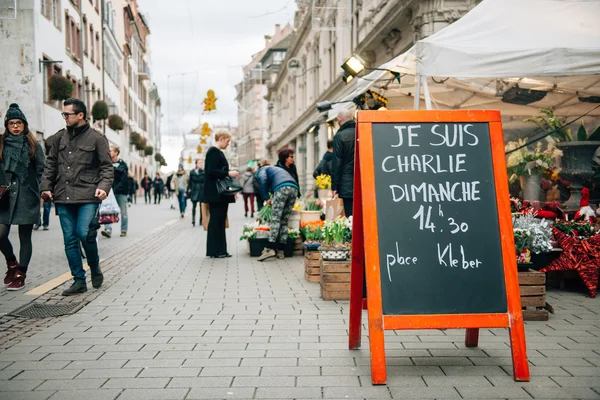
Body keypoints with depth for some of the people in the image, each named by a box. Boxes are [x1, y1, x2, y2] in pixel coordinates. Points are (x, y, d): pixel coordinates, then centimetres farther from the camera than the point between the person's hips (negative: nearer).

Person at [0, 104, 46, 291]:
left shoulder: (34, 146, 3)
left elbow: (41, 170, 2)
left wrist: (32, 187, -6)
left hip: (27, 198, -1)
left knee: (25, 237, 4)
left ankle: (20, 275, 15)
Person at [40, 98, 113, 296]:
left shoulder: (96, 138, 1)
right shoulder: (61, 137, 14)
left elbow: (107, 167, -1)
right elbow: (51, 164, 19)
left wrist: (103, 187, -16)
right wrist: (46, 187, 9)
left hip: (87, 197, -5)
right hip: (63, 197, 5)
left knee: (84, 234, -16)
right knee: (70, 239, 4)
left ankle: (95, 267, 13)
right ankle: (79, 280, 13)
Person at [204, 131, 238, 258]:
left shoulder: (218, 152, 18)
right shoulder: (213, 151, -11)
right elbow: (211, 171, -20)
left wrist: (230, 174, 12)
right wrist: (228, 173, -19)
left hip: (220, 193, 10)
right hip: (215, 193, -10)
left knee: (220, 220, 9)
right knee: (216, 220, -6)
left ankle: (219, 250, 13)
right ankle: (215, 250, -1)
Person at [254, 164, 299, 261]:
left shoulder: (261, 170, 21)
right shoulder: (276, 170, 42)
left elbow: (263, 180, -3)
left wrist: (266, 198, 3)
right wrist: (273, 200, 34)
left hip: (282, 188, -7)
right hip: (294, 189, 7)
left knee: (275, 219, -9)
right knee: (284, 221, 8)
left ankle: (270, 249, -20)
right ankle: (281, 251, 5)